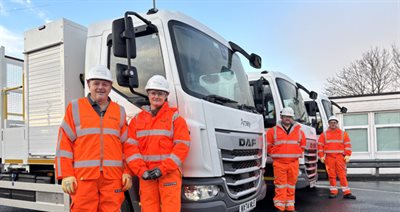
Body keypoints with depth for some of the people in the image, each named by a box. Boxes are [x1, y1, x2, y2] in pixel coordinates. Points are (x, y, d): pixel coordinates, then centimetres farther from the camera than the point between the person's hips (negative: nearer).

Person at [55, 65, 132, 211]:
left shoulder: (119, 111, 13)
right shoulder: (75, 108, 7)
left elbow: (127, 145, 12)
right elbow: (64, 143, 3)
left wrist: (127, 172, 4)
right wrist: (66, 175, -3)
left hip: (113, 177, 2)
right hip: (83, 176, -2)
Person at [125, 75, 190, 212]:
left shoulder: (174, 117, 5)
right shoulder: (137, 119, 14)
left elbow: (182, 146, -4)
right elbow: (131, 147, 5)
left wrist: (163, 169, -12)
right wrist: (141, 170, -8)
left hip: (170, 173, -2)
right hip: (145, 175, 3)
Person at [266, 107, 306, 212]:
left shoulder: (299, 131, 10)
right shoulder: (273, 130, 1)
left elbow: (303, 144, 19)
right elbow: (268, 145, 6)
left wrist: (297, 154, 11)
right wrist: (275, 155, 3)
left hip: (294, 163, 3)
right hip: (279, 163, -3)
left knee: (291, 185, 10)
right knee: (280, 185, -3)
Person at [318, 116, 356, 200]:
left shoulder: (343, 134, 10)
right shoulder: (324, 134, 8)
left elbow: (347, 145, 6)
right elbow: (320, 146, 6)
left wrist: (347, 155, -5)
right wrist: (322, 156, -2)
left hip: (340, 157, 0)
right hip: (329, 157, 0)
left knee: (342, 175, -2)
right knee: (331, 175, 3)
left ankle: (346, 193, 2)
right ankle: (333, 192, 11)